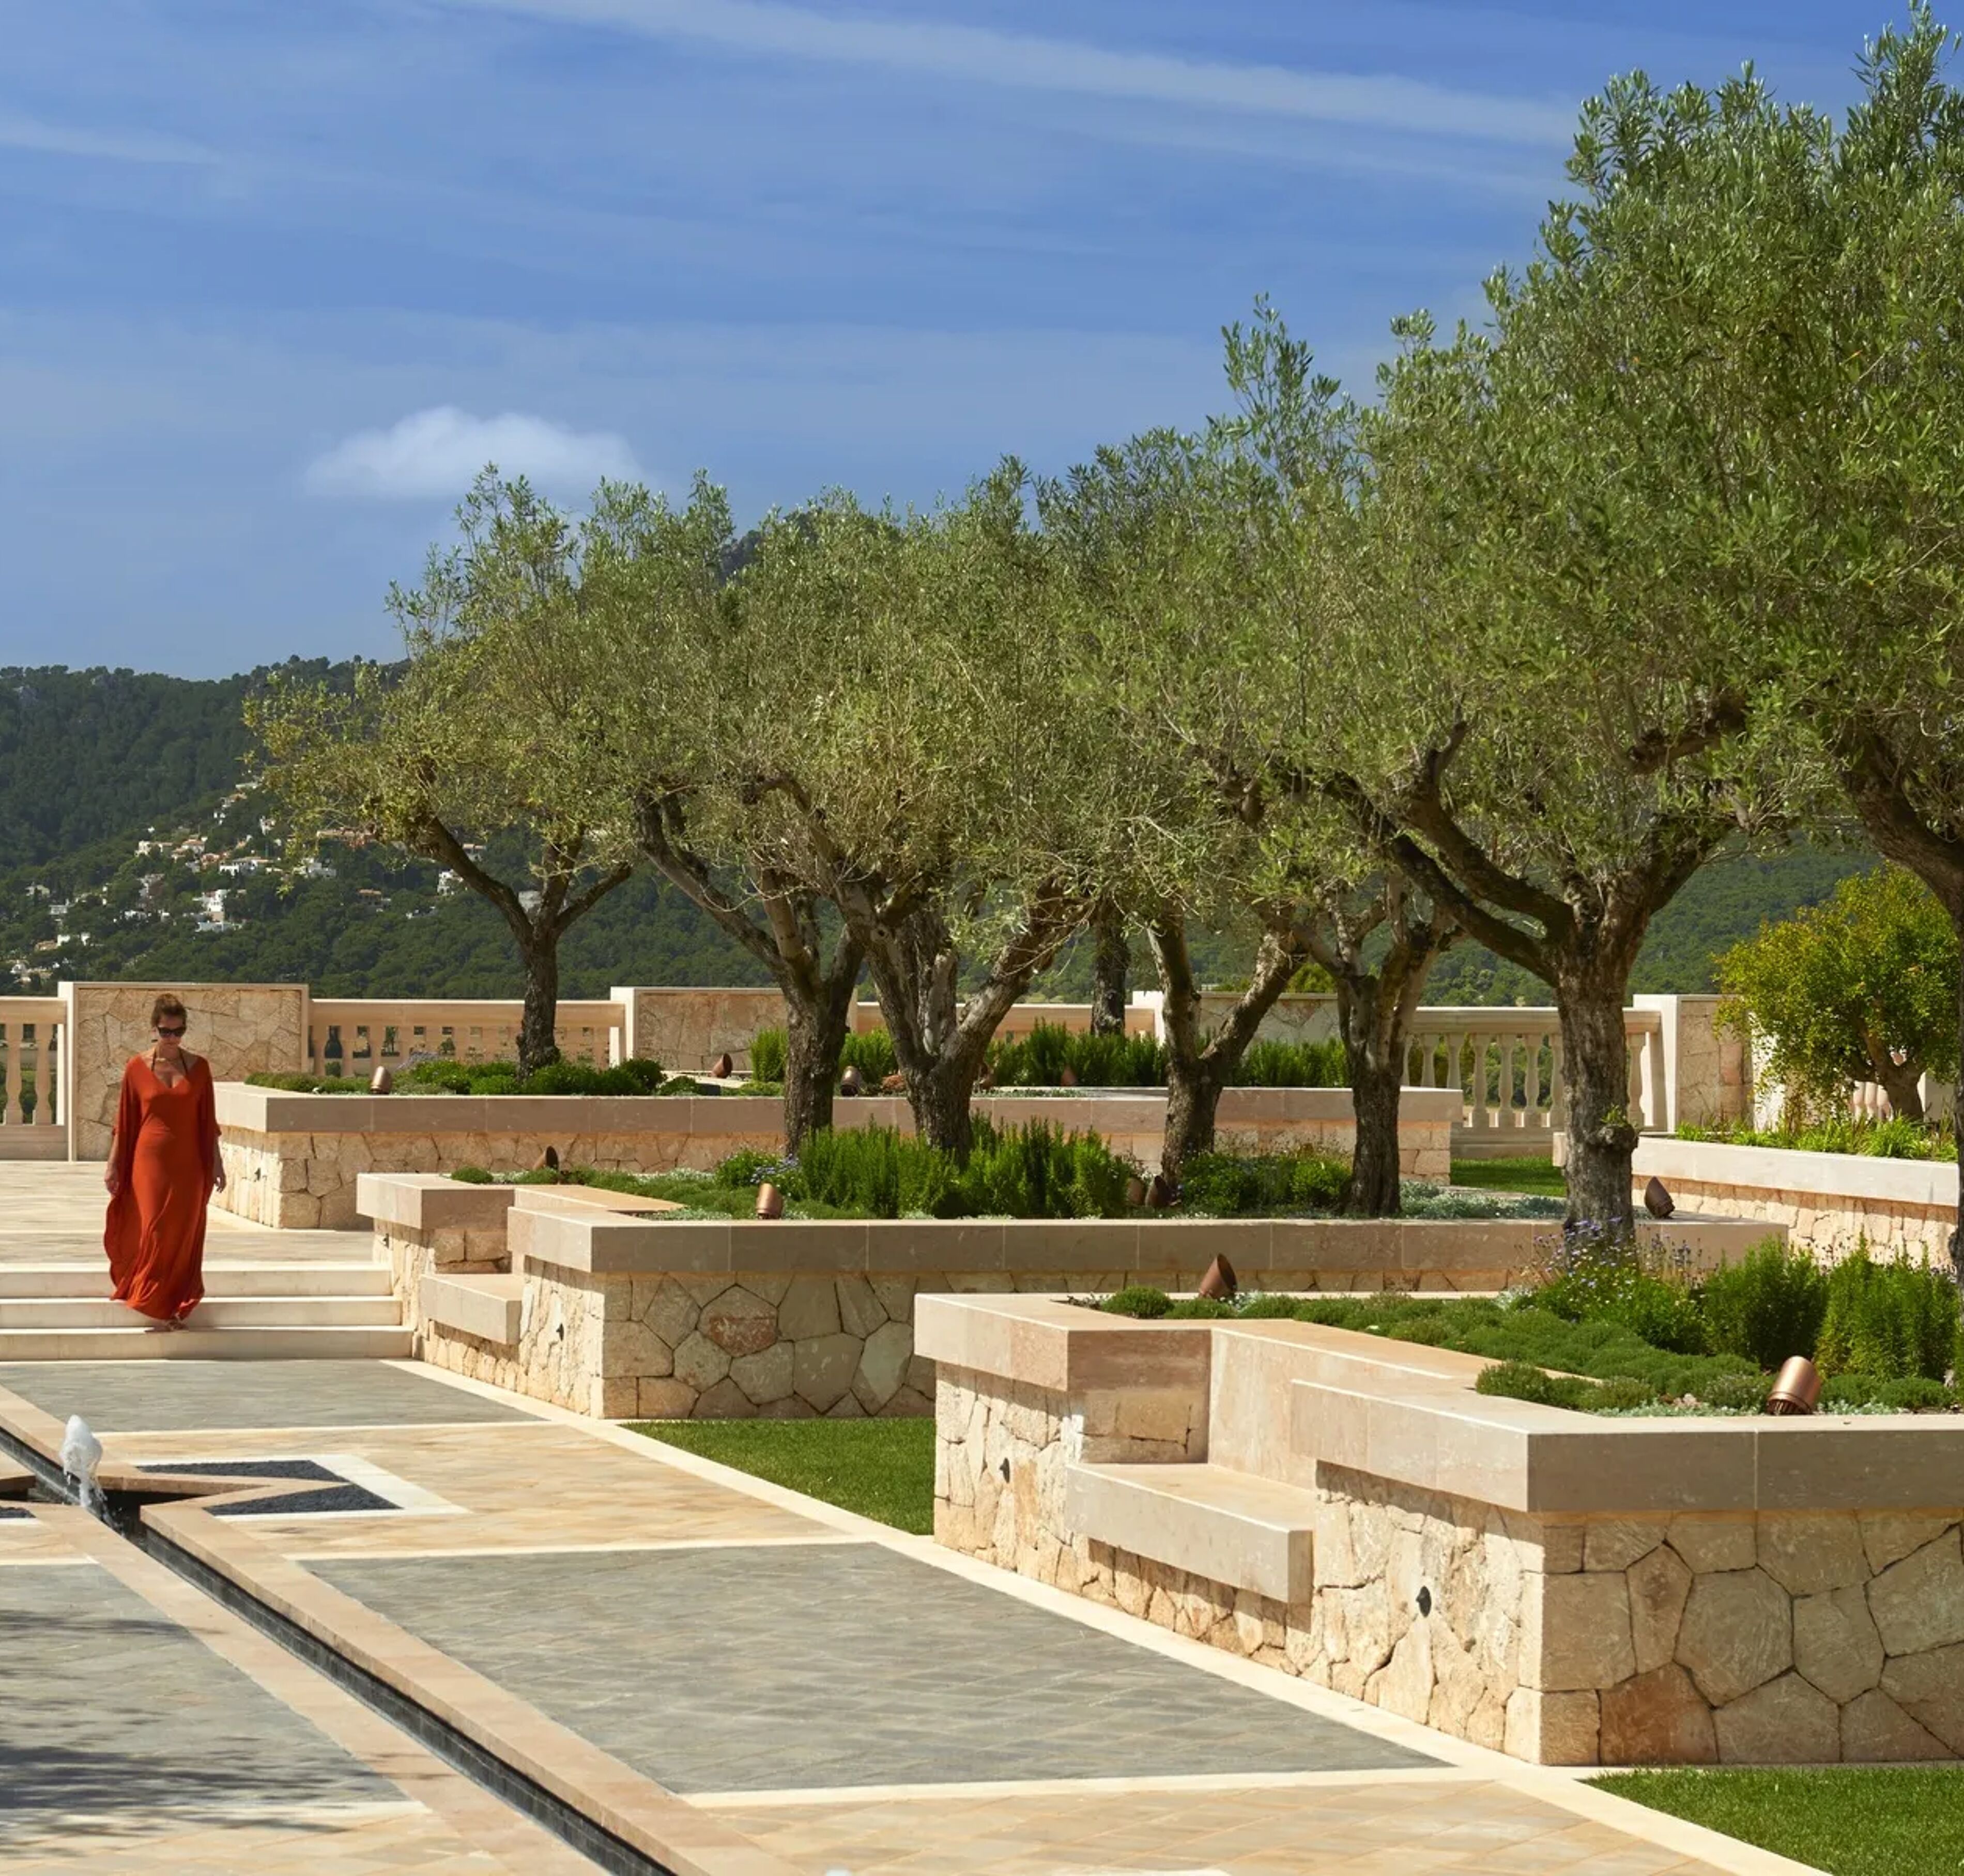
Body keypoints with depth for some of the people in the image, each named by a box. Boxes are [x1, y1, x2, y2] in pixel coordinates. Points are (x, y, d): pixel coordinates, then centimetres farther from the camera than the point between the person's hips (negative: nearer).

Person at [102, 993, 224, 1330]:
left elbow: (208, 1121, 7)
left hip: (188, 1163, 2)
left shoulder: (198, 1067, 3)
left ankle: (176, 1307, 13)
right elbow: (124, 1123, 3)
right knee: (154, 1230, -5)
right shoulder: (137, 1068, -1)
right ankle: (155, 1307, 3)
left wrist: (216, 1163, 5)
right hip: (150, 1160, -2)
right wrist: (113, 1166, 1)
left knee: (185, 1235, 3)